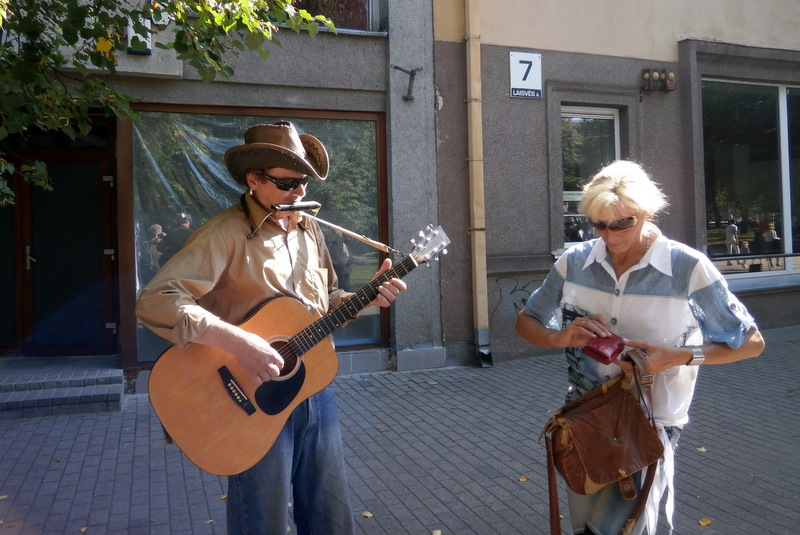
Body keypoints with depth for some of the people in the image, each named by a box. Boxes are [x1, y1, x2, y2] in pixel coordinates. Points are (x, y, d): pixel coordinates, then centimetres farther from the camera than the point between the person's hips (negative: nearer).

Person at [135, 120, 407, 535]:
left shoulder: (308, 229, 8)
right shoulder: (226, 233, -15)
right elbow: (153, 301, -25)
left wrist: (365, 297, 0)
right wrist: (237, 342, -32)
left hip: (315, 391, 7)